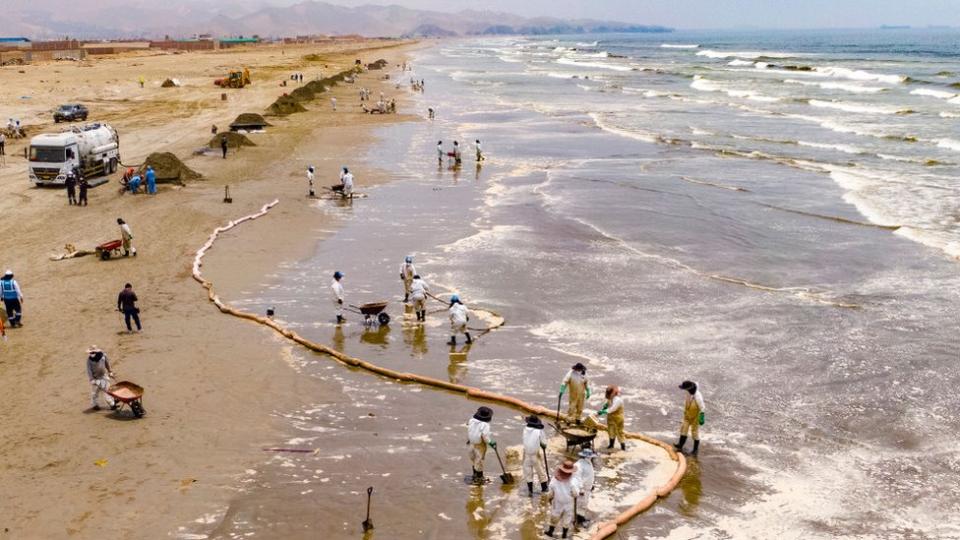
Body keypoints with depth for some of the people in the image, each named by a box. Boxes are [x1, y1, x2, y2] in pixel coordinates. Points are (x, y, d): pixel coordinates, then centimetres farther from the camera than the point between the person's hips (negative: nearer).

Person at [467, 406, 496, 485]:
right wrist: (491, 443, -8)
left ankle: (475, 475, 38)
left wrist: (468, 439, 20)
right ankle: (479, 478, 20)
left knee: (473, 460, 22)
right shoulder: (485, 425, -22)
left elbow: (468, 431, 4)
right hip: (480, 446, -5)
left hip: (472, 444, 5)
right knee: (479, 461, 8)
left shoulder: (471, 421, -5)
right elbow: (485, 436, -23)